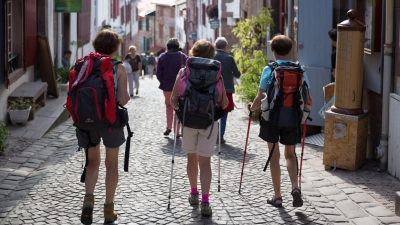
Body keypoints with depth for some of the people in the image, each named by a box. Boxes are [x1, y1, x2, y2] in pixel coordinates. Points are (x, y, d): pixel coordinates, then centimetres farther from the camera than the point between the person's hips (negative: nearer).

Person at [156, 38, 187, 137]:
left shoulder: (162, 57, -4)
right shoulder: (183, 56, -8)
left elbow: (158, 74, -3)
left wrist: (163, 82, 11)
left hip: (167, 87, 1)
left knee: (168, 105, 23)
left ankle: (169, 127, 10)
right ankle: (177, 131, 10)